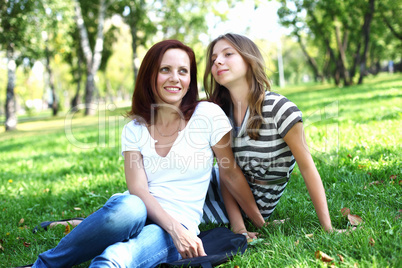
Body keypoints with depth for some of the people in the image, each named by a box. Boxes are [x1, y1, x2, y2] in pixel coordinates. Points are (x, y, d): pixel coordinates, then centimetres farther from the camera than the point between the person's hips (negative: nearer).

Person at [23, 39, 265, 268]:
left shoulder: (208, 114, 0)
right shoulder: (134, 130, 7)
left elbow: (232, 174, 6)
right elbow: (138, 190, -4)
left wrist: (263, 224, 9)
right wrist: (175, 228, -20)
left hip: (181, 229, -2)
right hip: (133, 218, 2)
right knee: (130, 207, -37)